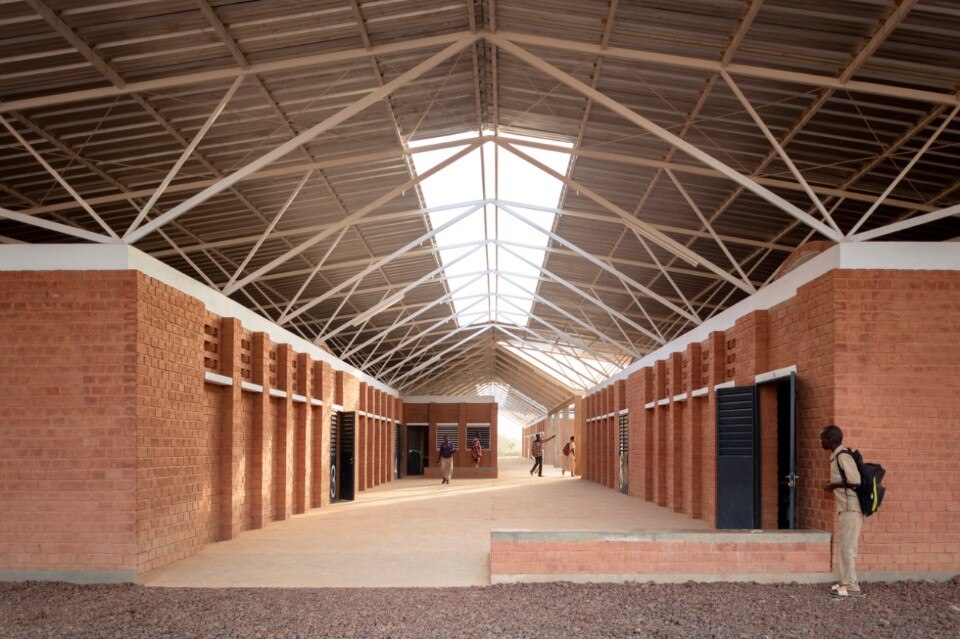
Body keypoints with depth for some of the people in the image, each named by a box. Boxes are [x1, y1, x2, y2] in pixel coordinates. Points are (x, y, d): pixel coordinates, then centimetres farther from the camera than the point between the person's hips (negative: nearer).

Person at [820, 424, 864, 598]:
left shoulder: (843, 456, -15)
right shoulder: (836, 456, 15)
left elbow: (855, 480, -22)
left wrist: (834, 485, -12)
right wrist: (833, 484, 7)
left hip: (851, 508, -10)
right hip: (846, 508, 10)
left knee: (847, 546, -7)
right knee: (842, 545, 13)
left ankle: (851, 587, -4)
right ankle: (845, 583, 18)